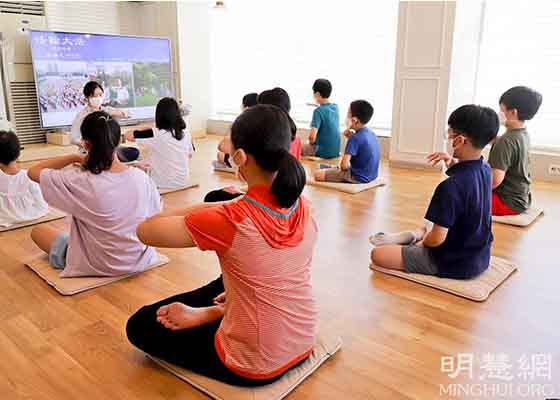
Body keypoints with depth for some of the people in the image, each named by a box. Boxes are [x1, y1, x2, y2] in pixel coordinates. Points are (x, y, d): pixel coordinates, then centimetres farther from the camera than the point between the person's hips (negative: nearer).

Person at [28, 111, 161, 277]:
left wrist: (75, 157, -8)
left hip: (98, 267, -3)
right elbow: (157, 211, 2)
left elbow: (33, 172, -8)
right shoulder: (141, 177, -15)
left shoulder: (78, 181, -23)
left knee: (38, 231, 18)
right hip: (140, 260, 4)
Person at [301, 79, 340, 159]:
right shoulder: (335, 107, 0)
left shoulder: (318, 111, -21)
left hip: (323, 152, -7)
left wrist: (311, 143, -8)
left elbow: (312, 136, -27)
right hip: (336, 151, 7)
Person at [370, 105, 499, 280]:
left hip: (453, 262, -8)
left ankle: (413, 237, 10)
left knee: (378, 254, -8)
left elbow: (437, 239, -27)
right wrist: (452, 161, 2)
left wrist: (421, 242, -5)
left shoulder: (450, 186, -30)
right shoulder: (486, 169, -4)